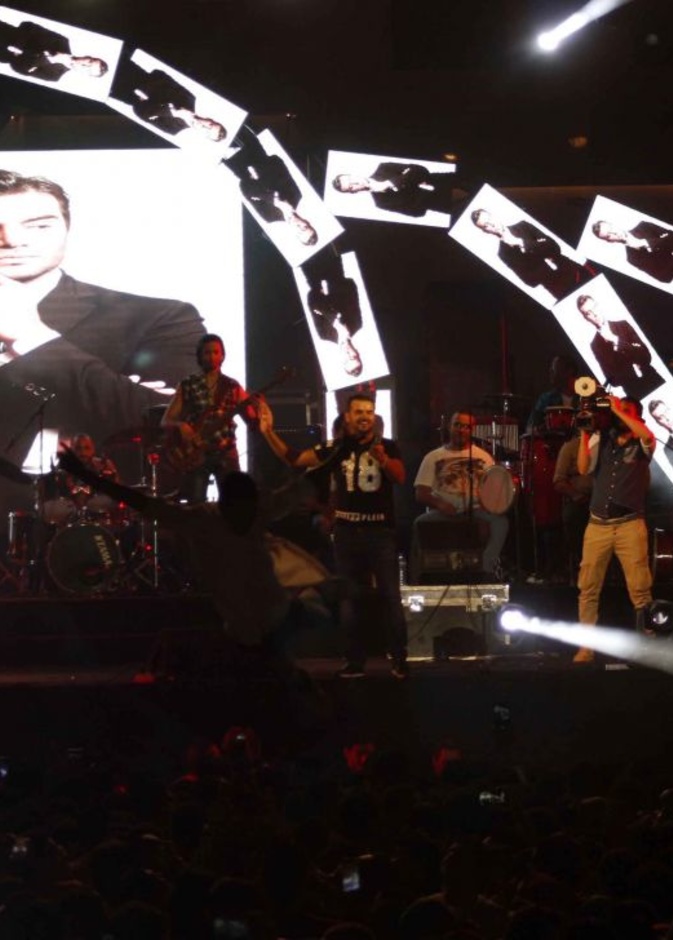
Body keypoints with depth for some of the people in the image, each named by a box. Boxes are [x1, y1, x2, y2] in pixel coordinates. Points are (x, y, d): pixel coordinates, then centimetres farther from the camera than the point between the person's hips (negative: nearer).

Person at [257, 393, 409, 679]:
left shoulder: (387, 447, 1)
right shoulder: (336, 449, 3)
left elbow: (400, 478, -14)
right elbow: (293, 458, -2)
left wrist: (382, 459, -34)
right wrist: (269, 432, -14)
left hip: (380, 530, -2)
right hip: (346, 531, 2)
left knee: (390, 596, -4)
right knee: (350, 598, 7)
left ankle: (400, 660, 0)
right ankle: (355, 661, 14)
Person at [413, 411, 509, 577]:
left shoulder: (483, 456, 15)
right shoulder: (433, 457, 10)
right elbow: (421, 494, 3)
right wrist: (439, 504, -18)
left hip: (475, 510, 1)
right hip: (443, 513, -1)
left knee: (500, 521, -30)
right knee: (421, 523, -33)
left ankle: (486, 570, -31)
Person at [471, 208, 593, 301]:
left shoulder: (522, 226, 5)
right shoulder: (504, 253, -3)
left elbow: (554, 247, -6)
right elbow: (531, 280, -10)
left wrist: (521, 243, -14)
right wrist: (545, 254, -11)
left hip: (572, 270, 3)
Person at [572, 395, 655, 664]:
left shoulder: (642, 444, 2)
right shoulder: (601, 439, 10)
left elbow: (646, 434, -22)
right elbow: (583, 468, 1)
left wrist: (618, 411, -15)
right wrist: (584, 434, -5)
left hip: (630, 524, -3)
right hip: (597, 524, 3)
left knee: (639, 588, -9)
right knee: (588, 587, 1)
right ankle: (586, 646, 6)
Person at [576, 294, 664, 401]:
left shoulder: (623, 325, 4)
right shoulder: (596, 345, 0)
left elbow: (646, 356, -7)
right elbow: (614, 379, -5)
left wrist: (616, 341, -13)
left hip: (654, 382, 1)